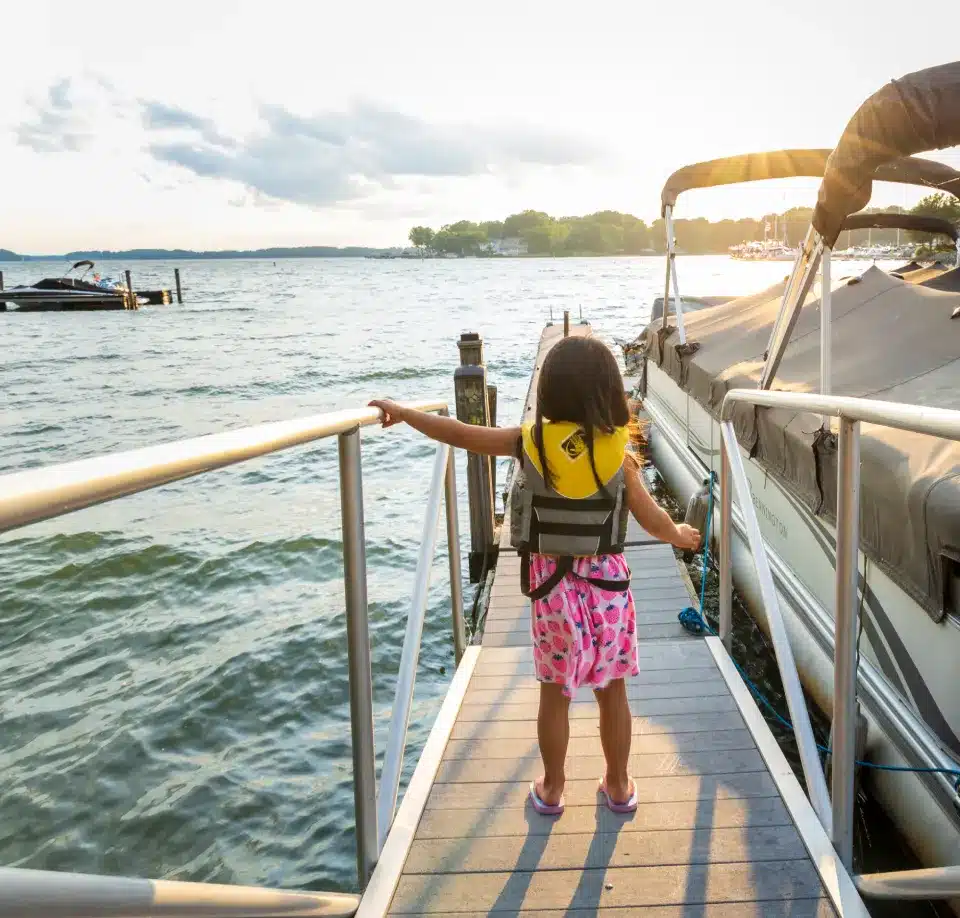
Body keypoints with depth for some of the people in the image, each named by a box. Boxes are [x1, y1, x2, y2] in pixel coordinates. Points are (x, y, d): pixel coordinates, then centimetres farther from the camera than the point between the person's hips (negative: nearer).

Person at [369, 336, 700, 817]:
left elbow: (461, 434, -4)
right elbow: (653, 519, -3)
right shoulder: (617, 451, -9)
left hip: (552, 583, 0)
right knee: (612, 691, 15)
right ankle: (618, 786, 30)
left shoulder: (531, 441, -10)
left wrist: (402, 412, 10)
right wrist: (680, 535, 20)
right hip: (607, 581, 1)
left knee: (554, 693, 13)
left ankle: (551, 790, 27)